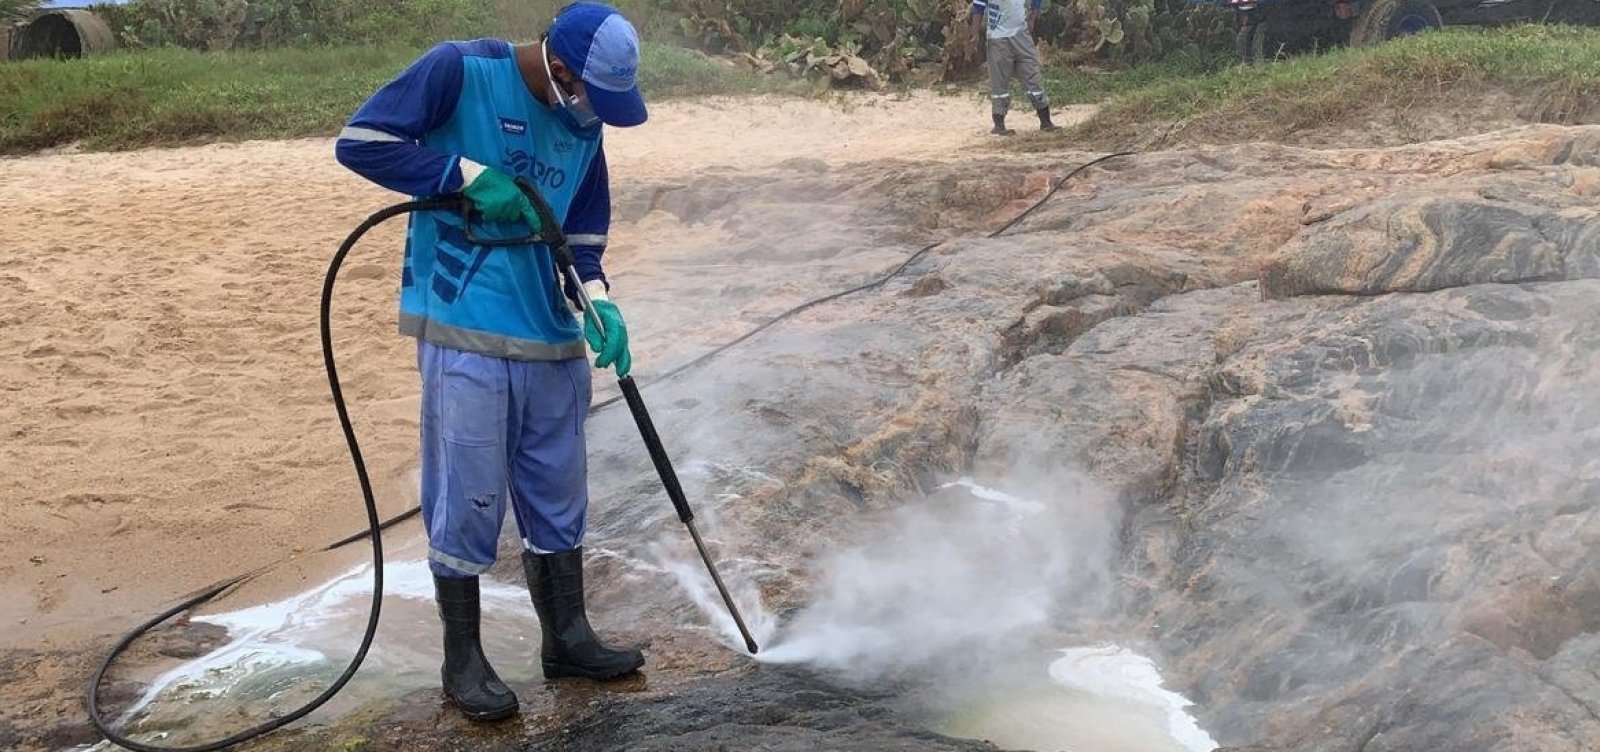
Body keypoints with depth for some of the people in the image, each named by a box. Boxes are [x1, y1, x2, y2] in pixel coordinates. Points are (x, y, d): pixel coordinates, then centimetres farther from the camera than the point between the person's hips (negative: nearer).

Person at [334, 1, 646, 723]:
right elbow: (359, 141, -13)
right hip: (465, 334, -6)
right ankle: (462, 661, 14)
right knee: (469, 500, -1)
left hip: (553, 337, 6)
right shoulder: (459, 70, -11)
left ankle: (566, 638, 29)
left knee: (558, 494, 14)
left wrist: (597, 300, -5)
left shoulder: (583, 121, 7)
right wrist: (469, 175, -19)